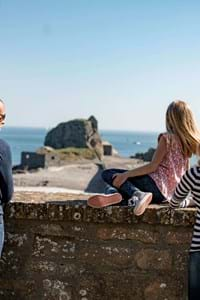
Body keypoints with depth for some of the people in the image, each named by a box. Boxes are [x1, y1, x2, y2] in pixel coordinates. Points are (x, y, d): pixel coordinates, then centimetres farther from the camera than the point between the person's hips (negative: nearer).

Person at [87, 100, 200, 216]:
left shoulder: (167, 138, -9)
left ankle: (138, 194, -25)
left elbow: (152, 166, -16)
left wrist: (125, 175, -15)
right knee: (112, 191, 17)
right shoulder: (190, 142, 10)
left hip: (157, 184, -8)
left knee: (108, 174, -5)